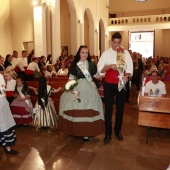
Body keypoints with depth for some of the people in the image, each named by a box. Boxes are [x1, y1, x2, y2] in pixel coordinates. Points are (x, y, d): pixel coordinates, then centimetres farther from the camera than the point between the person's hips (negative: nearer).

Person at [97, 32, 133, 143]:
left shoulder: (126, 53, 0)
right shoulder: (106, 54, -2)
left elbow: (130, 68, 0)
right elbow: (100, 69, -7)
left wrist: (126, 76, -19)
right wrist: (109, 66, -24)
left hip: (121, 84, 1)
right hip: (108, 84, -1)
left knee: (120, 108, 11)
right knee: (108, 108, 3)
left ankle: (118, 130, 30)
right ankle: (108, 133, 15)